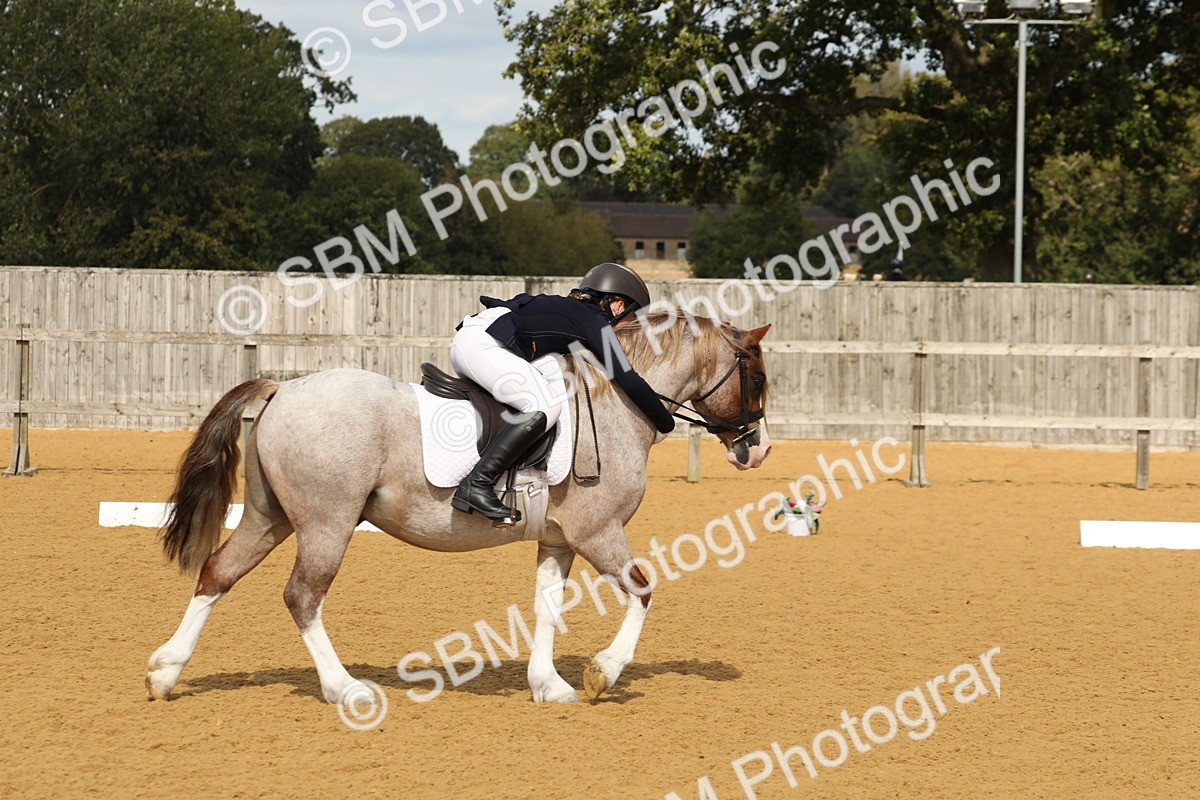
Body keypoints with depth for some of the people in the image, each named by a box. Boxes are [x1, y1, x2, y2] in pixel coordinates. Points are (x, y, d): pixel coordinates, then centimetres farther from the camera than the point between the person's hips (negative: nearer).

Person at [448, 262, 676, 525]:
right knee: (545, 406, -22)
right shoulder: (595, 321, 0)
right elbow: (627, 379, -5)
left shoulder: (568, 309, 26)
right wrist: (665, 422, 5)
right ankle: (477, 484, -27)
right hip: (482, 343, -10)